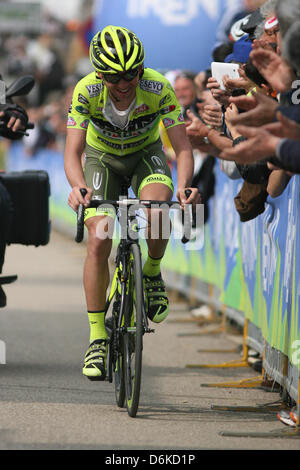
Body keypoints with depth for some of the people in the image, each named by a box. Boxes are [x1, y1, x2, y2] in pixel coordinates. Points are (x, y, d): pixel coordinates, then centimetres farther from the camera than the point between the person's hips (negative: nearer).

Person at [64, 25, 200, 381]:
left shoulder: (159, 89, -31)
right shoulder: (86, 91, -30)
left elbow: (183, 148, -31)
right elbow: (72, 152, -34)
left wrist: (183, 185, -51)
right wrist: (78, 187, -56)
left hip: (145, 153, 0)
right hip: (102, 156, 0)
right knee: (98, 242, -17)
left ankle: (152, 274, -3)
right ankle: (97, 339, -8)